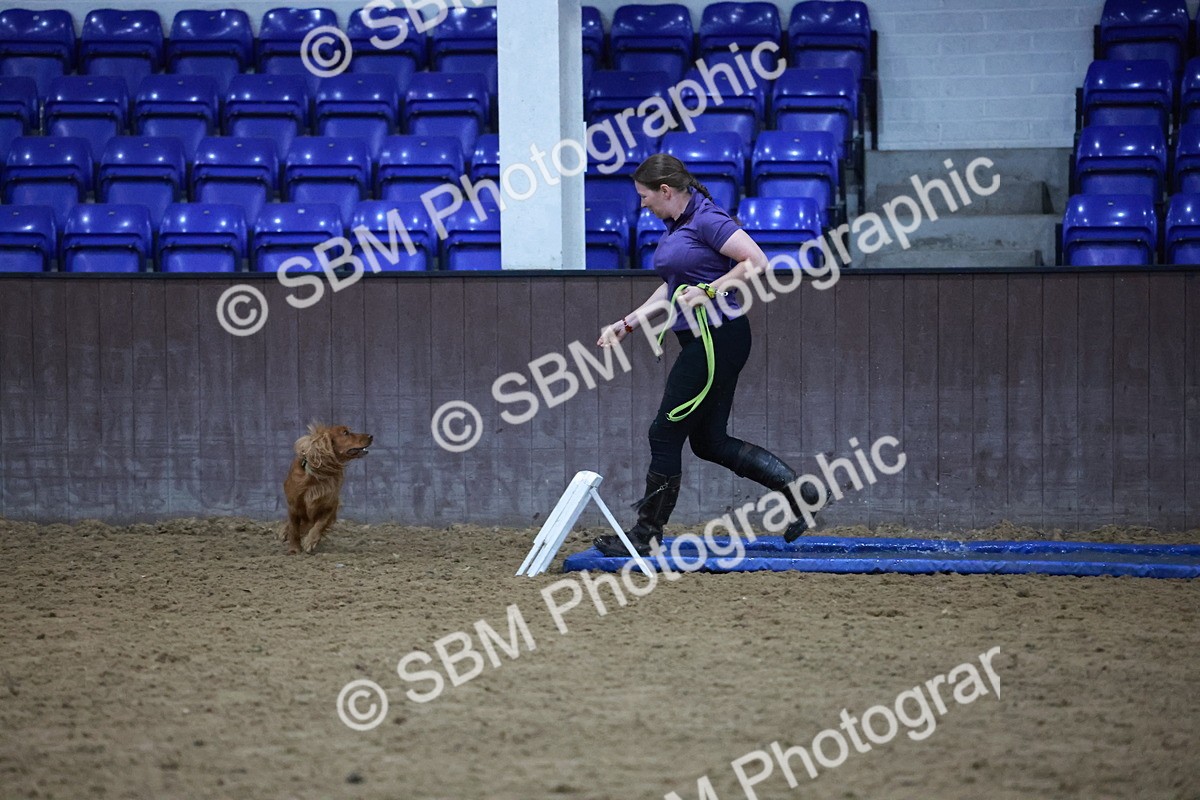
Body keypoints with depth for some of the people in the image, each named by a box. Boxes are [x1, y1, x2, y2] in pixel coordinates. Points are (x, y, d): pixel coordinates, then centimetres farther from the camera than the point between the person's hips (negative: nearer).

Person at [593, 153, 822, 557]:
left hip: (717, 339, -10)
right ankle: (798, 489, 12)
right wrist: (627, 323, 24)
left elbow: (756, 261, -20)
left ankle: (646, 534, 6)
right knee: (709, 441, 11)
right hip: (702, 342, 10)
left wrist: (709, 291, -21)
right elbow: (674, 287, 27)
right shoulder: (676, 225, 16)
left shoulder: (707, 220, -14)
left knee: (665, 434, -3)